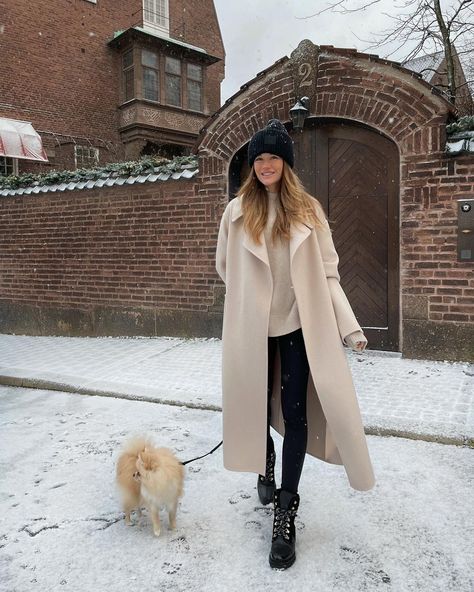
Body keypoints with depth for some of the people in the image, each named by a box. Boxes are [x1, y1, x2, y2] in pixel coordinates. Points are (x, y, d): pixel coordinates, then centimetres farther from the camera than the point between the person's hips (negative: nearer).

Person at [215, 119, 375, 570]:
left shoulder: (309, 211, 2)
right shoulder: (237, 211, 1)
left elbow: (327, 274, -1)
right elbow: (224, 267, 12)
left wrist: (349, 325, -8)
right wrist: (252, 297, 10)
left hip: (299, 326, -1)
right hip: (252, 329, 1)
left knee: (295, 412, -1)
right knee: (256, 405, 14)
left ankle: (285, 512, 15)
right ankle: (264, 467, 46)